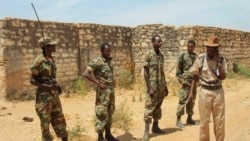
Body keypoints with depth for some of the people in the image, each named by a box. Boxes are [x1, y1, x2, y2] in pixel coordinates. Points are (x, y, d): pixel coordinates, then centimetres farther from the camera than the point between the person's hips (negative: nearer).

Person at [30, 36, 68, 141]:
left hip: (54, 95, 7)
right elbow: (32, 80, -14)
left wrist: (57, 86, 3)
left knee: (60, 119, 14)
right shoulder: (39, 60, -15)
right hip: (44, 96, -7)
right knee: (45, 122, 3)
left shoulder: (52, 59, 9)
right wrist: (48, 87, -21)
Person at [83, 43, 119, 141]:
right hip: (103, 92, -8)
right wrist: (99, 83, -24)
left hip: (111, 91, 8)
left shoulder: (109, 61, 10)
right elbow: (86, 74, -24)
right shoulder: (96, 62, -15)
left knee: (109, 113, 15)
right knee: (102, 114, -3)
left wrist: (113, 82, 9)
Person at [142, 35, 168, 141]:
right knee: (149, 107, -5)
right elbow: (145, 72, -11)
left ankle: (155, 126, 23)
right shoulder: (148, 55, -8)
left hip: (161, 86, 7)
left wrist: (165, 86, 15)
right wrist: (149, 88, -16)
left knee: (158, 106, 12)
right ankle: (146, 131, -1)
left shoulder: (161, 56, 11)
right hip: (152, 86, -6)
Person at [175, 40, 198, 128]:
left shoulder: (196, 57, 10)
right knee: (183, 100, -7)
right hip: (186, 81, -5)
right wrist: (181, 80, -13)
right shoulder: (182, 56, -3)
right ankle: (178, 120, -2)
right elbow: (178, 70, -5)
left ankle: (189, 118, 20)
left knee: (192, 101, 10)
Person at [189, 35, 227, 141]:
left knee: (220, 120, 9)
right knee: (204, 120, 7)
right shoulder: (200, 58, -4)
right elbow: (195, 76, 3)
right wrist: (191, 91, 1)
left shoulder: (222, 60, -1)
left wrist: (218, 62, -17)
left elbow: (223, 77, -11)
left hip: (218, 92, 1)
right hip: (205, 92, -1)